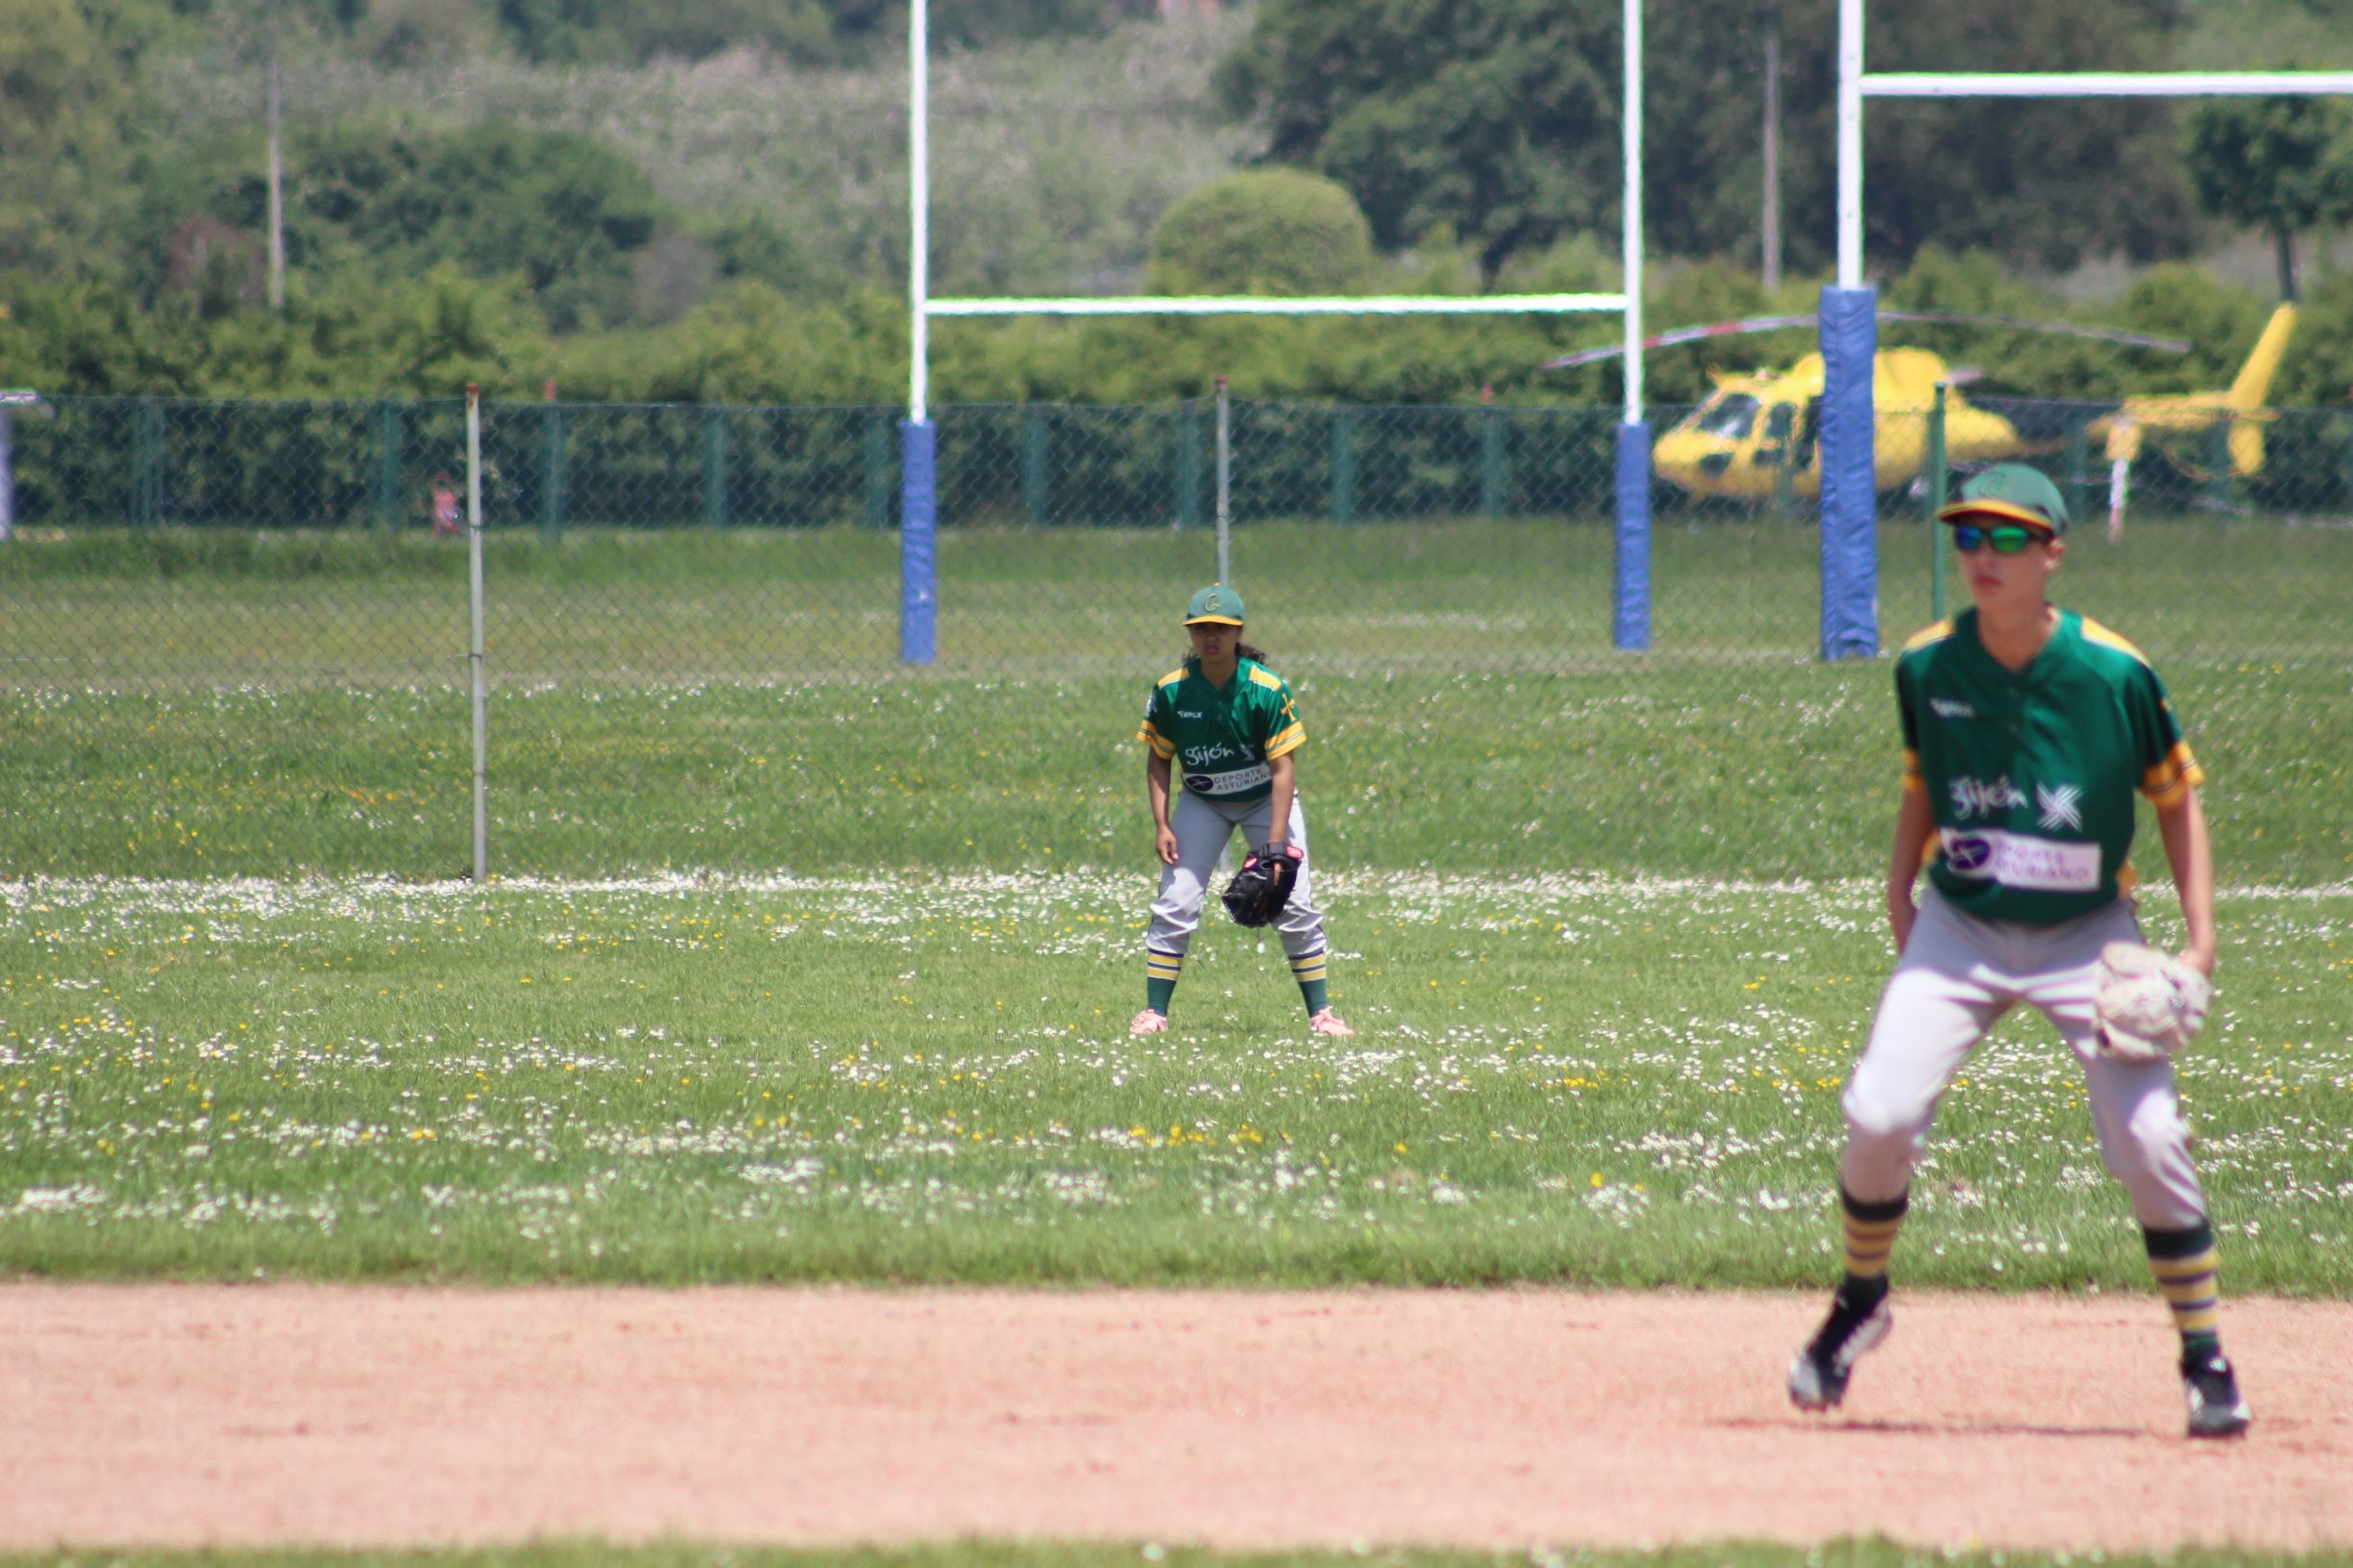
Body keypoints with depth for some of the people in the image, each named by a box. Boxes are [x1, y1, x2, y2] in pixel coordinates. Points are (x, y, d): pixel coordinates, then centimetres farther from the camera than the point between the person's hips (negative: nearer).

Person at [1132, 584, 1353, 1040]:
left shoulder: (1268, 690, -23)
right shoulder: (1171, 691, -16)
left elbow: (1283, 767, -22)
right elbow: (1158, 760, -4)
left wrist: (1275, 842, -27)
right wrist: (1161, 826, -13)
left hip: (1265, 798, -2)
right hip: (1202, 803, 2)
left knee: (1296, 906, -8)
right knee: (1175, 903, -9)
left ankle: (1320, 1013, 1)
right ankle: (1154, 1012, -2)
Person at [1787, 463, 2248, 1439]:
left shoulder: (2114, 673, -14)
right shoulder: (1927, 668, -7)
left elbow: (2175, 795, -2)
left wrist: (2200, 941, -7)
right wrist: (1900, 891, 6)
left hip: (2088, 937, -2)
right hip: (1959, 927, 2)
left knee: (2149, 1141, -12)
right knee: (1878, 1118, -14)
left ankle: (2205, 1358, 5)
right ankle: (1859, 1303, 13)